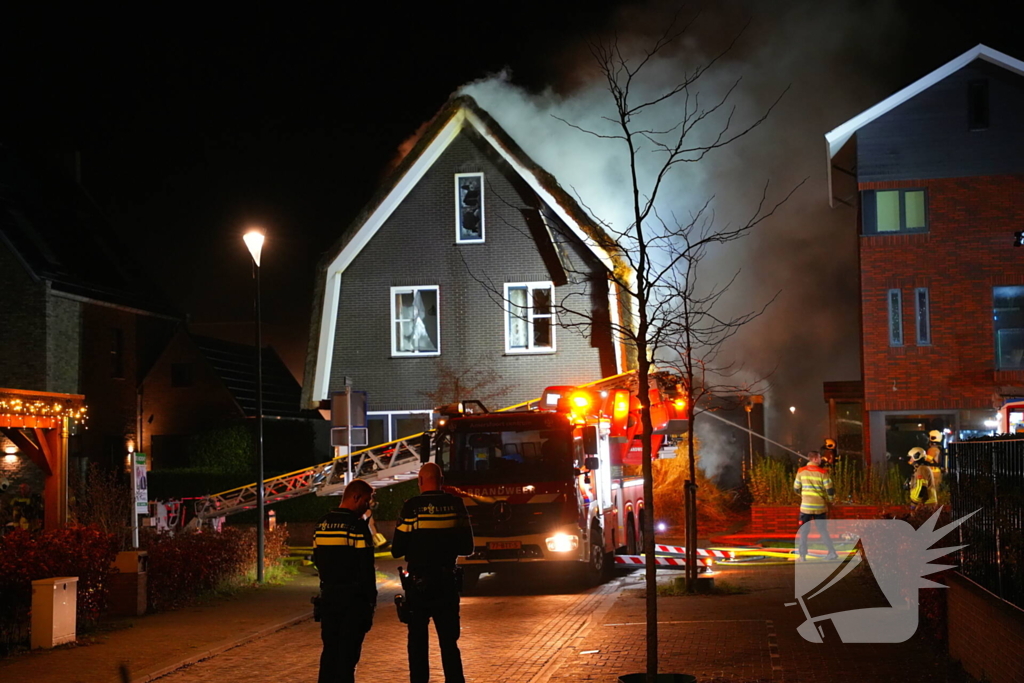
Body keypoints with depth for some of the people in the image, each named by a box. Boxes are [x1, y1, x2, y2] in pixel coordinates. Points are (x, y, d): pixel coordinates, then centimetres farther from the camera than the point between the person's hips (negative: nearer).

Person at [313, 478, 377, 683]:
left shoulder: (321, 524, 8)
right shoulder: (357, 526, -14)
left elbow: (317, 559, 14)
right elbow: (366, 568, -15)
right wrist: (371, 598, -9)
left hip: (328, 595, 7)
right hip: (353, 597, -6)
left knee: (330, 648, 13)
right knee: (348, 651, -1)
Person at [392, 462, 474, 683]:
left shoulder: (411, 507, -9)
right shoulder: (455, 505, -2)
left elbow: (397, 550, -6)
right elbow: (467, 547, 2)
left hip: (418, 582, -2)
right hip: (447, 582, 2)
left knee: (418, 640, 8)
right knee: (449, 640, 10)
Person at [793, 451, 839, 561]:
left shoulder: (801, 471, 0)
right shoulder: (822, 472, -5)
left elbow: (796, 488, 7)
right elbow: (829, 490, -5)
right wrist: (831, 499, 16)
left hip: (806, 506, 0)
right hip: (820, 507, 0)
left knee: (803, 531, 6)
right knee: (823, 530, 13)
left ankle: (802, 555, -1)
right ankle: (832, 552, 8)